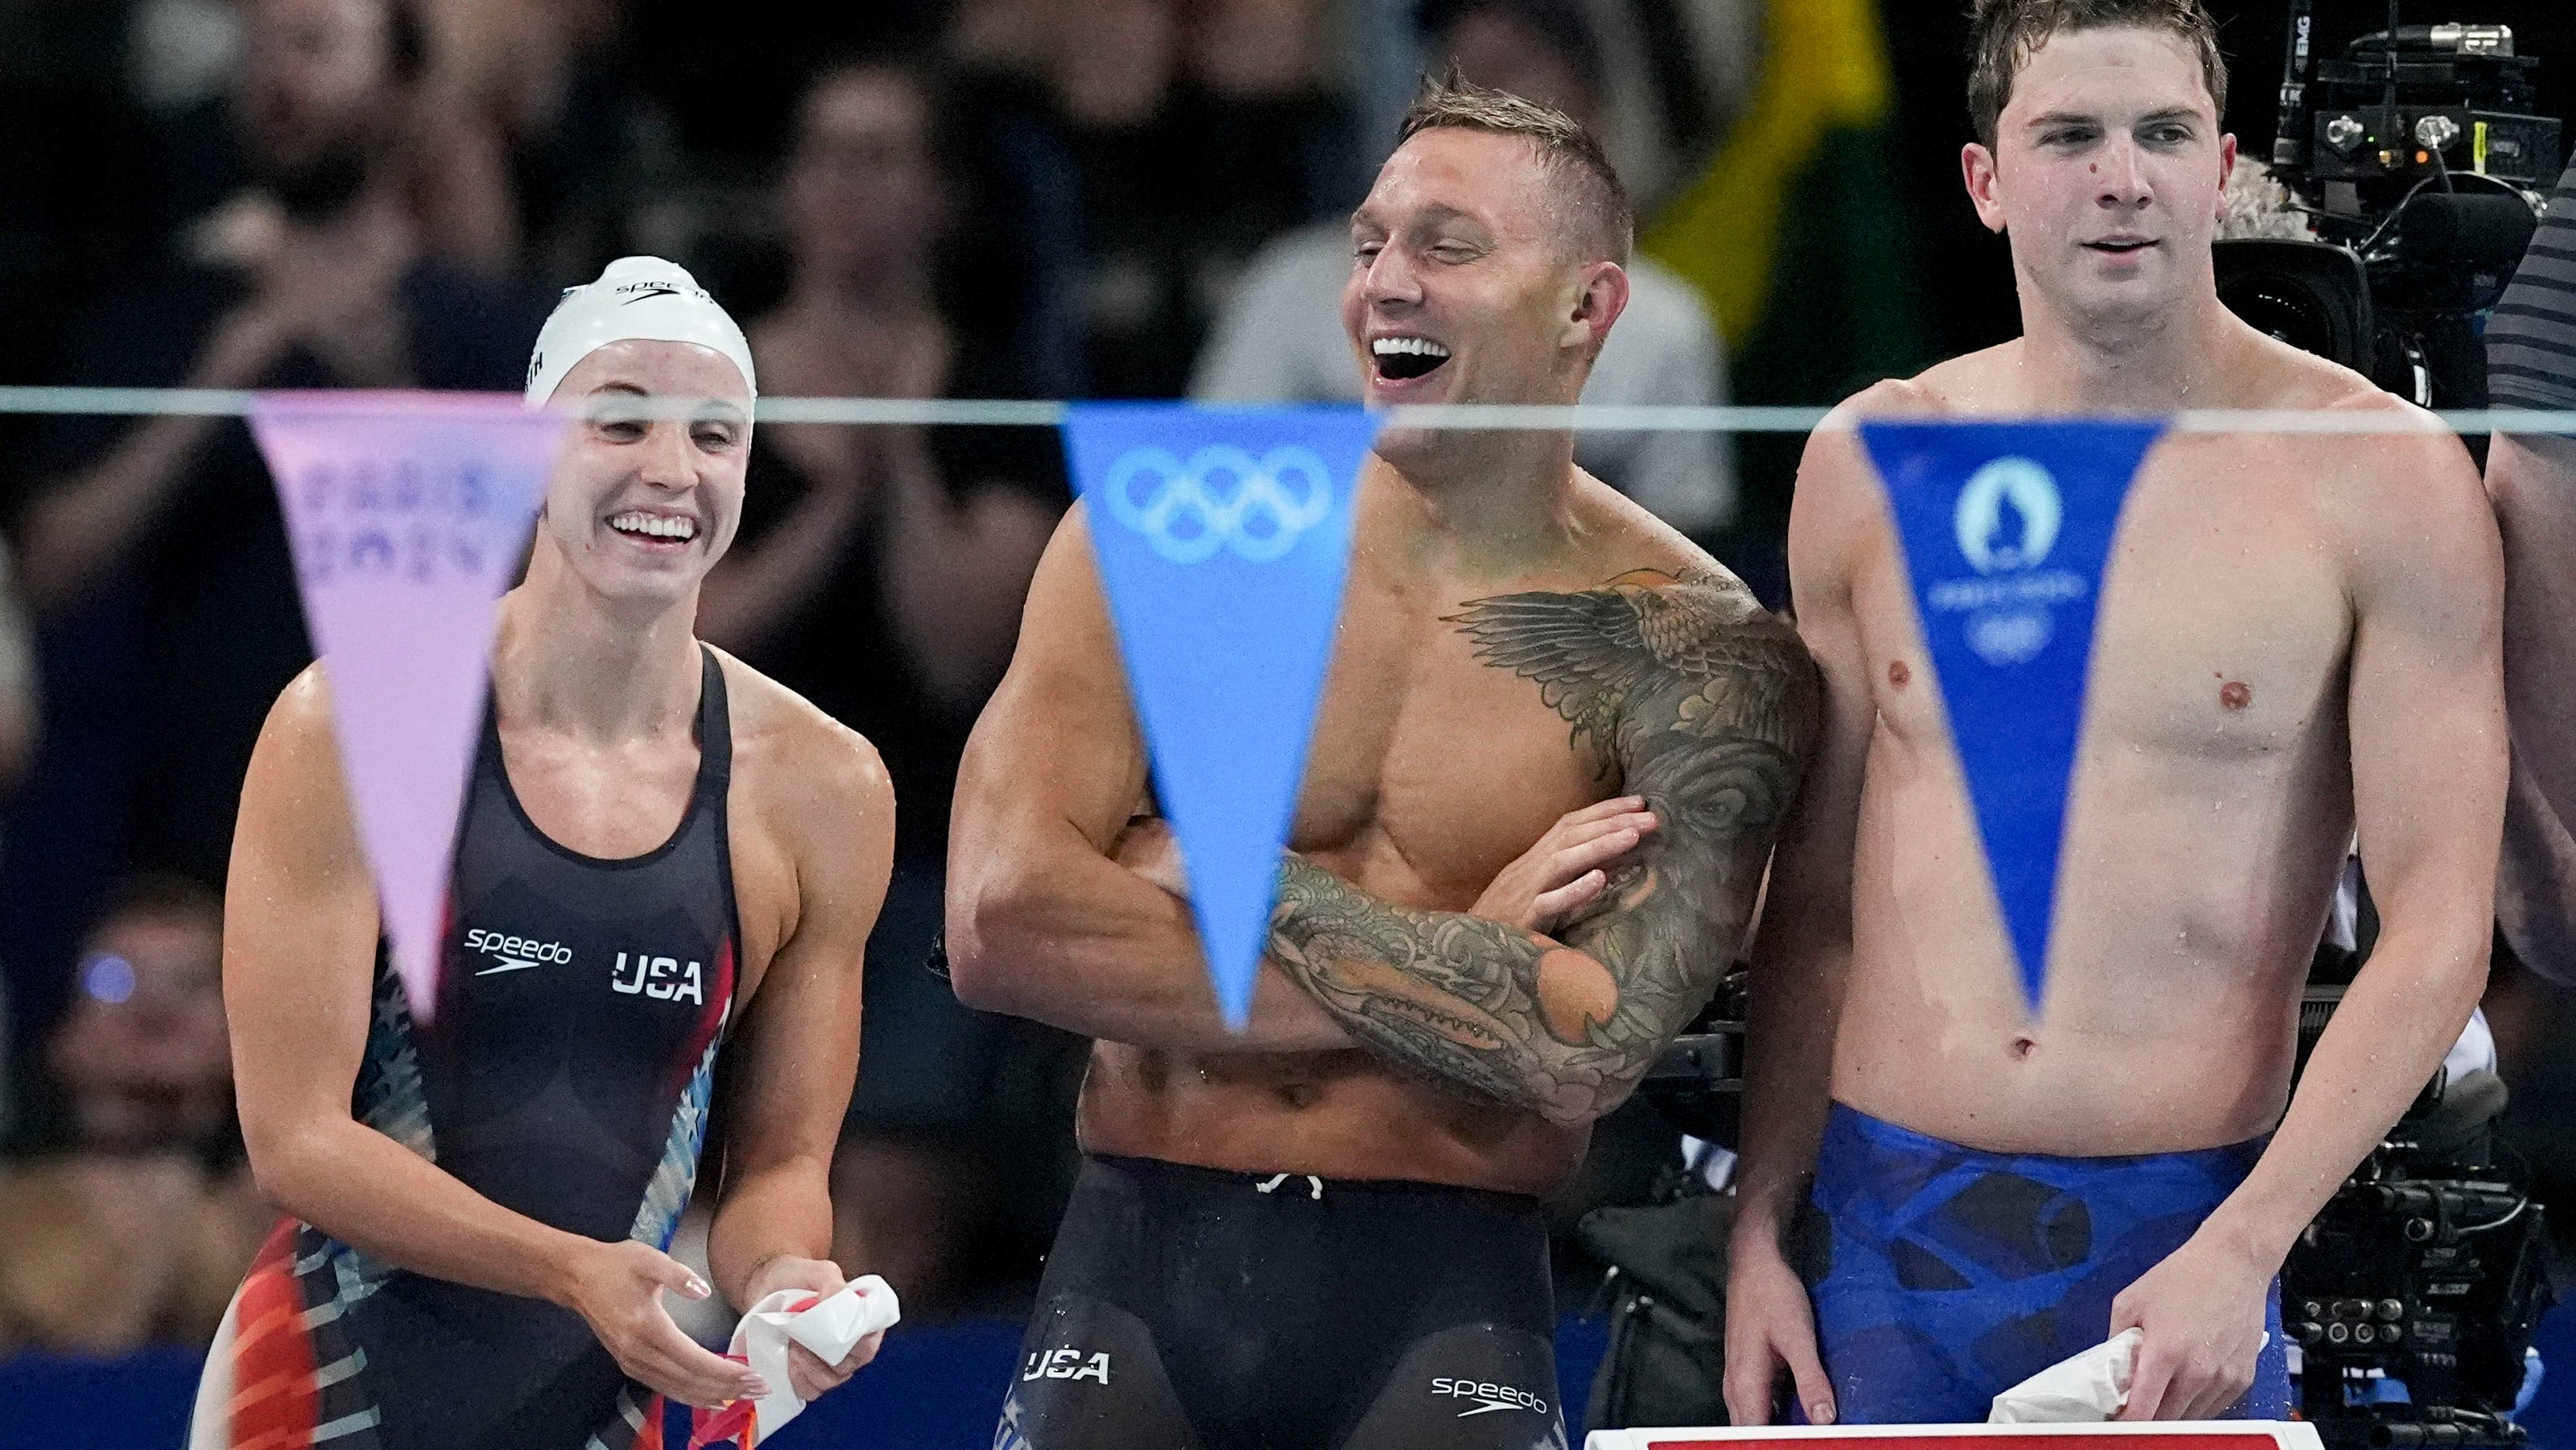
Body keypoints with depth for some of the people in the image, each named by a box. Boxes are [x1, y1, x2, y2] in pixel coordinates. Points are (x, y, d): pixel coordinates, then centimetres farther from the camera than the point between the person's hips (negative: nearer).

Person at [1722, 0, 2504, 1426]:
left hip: (2178, 1247, -2)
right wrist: (1757, 1228, 7)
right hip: (1882, 1225, 2)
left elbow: (2436, 927, -6)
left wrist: (2240, 1251, -15)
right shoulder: (1869, 465, 7)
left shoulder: (2378, 479, -3)